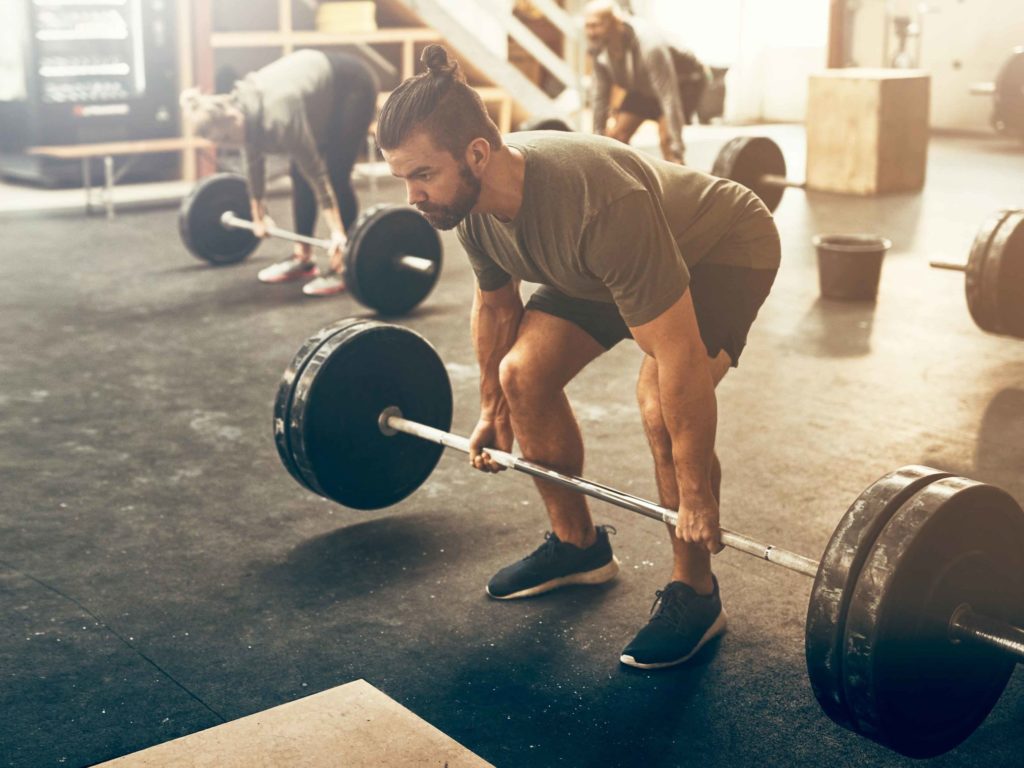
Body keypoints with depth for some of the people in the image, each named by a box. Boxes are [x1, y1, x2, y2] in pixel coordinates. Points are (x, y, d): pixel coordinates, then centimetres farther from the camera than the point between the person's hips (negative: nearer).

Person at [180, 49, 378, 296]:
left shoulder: (278, 119, -36)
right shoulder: (239, 111, -13)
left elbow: (316, 173, -35)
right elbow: (254, 164, 3)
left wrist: (336, 232, -36)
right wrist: (258, 216, 12)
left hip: (353, 86, -8)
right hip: (323, 86, 8)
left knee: (336, 176, -14)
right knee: (299, 176, 4)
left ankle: (340, 267, -9)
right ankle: (302, 257, 13)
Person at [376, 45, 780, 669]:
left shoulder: (598, 206, -43)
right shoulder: (472, 204, -19)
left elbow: (680, 357, -39)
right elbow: (495, 303, 3)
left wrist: (696, 498, -32)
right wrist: (492, 412, 13)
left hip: (722, 249, -7)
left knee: (663, 407, -28)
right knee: (524, 373, -4)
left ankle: (694, 595, -7)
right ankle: (579, 546, 16)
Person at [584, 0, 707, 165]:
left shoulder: (649, 45, -41)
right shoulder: (596, 46, -22)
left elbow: (669, 100, -40)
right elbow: (600, 91, -10)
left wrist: (677, 152, -40)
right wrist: (598, 135, -7)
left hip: (684, 79, -6)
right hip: (643, 85, 7)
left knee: (666, 139, -26)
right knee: (614, 135, -7)